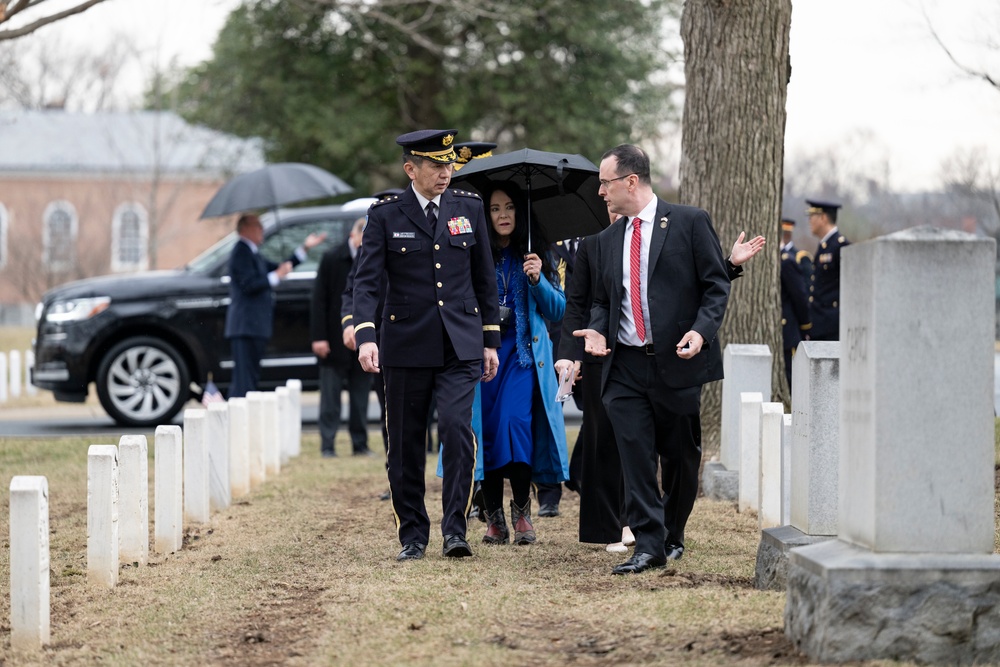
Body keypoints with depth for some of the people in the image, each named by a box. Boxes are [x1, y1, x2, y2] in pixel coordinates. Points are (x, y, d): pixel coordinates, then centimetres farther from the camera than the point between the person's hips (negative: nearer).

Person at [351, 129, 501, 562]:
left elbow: (484, 278, 13)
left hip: (460, 345, 1)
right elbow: (366, 281, -7)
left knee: (457, 427, -16)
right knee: (405, 444, 4)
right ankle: (412, 536, 16)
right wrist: (365, 337, -22)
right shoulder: (385, 215, -1)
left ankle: (454, 529, -9)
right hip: (405, 344, -1)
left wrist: (490, 340, 12)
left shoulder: (469, 208, 7)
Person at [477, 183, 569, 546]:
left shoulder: (534, 255, 9)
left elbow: (558, 310, 7)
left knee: (515, 421, -18)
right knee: (487, 429, -5)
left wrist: (538, 280, -8)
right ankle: (494, 518, 5)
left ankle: (522, 511, -5)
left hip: (524, 352, -1)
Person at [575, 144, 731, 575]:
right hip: (625, 367, 4)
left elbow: (716, 285, -2)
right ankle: (649, 545, -3)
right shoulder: (608, 240, 14)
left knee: (681, 458, 8)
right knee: (635, 458, -5)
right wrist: (596, 330, 0)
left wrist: (702, 330, -17)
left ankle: (672, 536, 27)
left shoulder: (690, 223, -2)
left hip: (677, 363, -4)